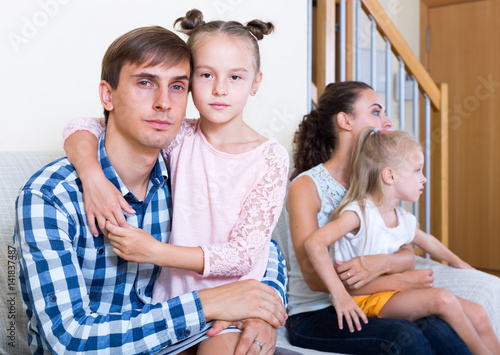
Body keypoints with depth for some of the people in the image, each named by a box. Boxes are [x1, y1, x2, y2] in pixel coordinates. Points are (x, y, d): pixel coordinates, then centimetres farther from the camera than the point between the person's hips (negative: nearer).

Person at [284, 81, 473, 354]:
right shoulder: (305, 186, -9)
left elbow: (407, 254, 4)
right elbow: (315, 277, -16)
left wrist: (381, 263, -21)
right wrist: (400, 281, -16)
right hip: (312, 315, -5)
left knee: (438, 331, -24)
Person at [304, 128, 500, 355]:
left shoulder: (404, 220, 8)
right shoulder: (358, 213, -18)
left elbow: (427, 241, 32)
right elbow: (314, 244, -31)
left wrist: (457, 262, 39)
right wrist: (339, 295, -35)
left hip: (394, 295, 8)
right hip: (363, 300, -8)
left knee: (478, 315, -3)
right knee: (443, 298, -24)